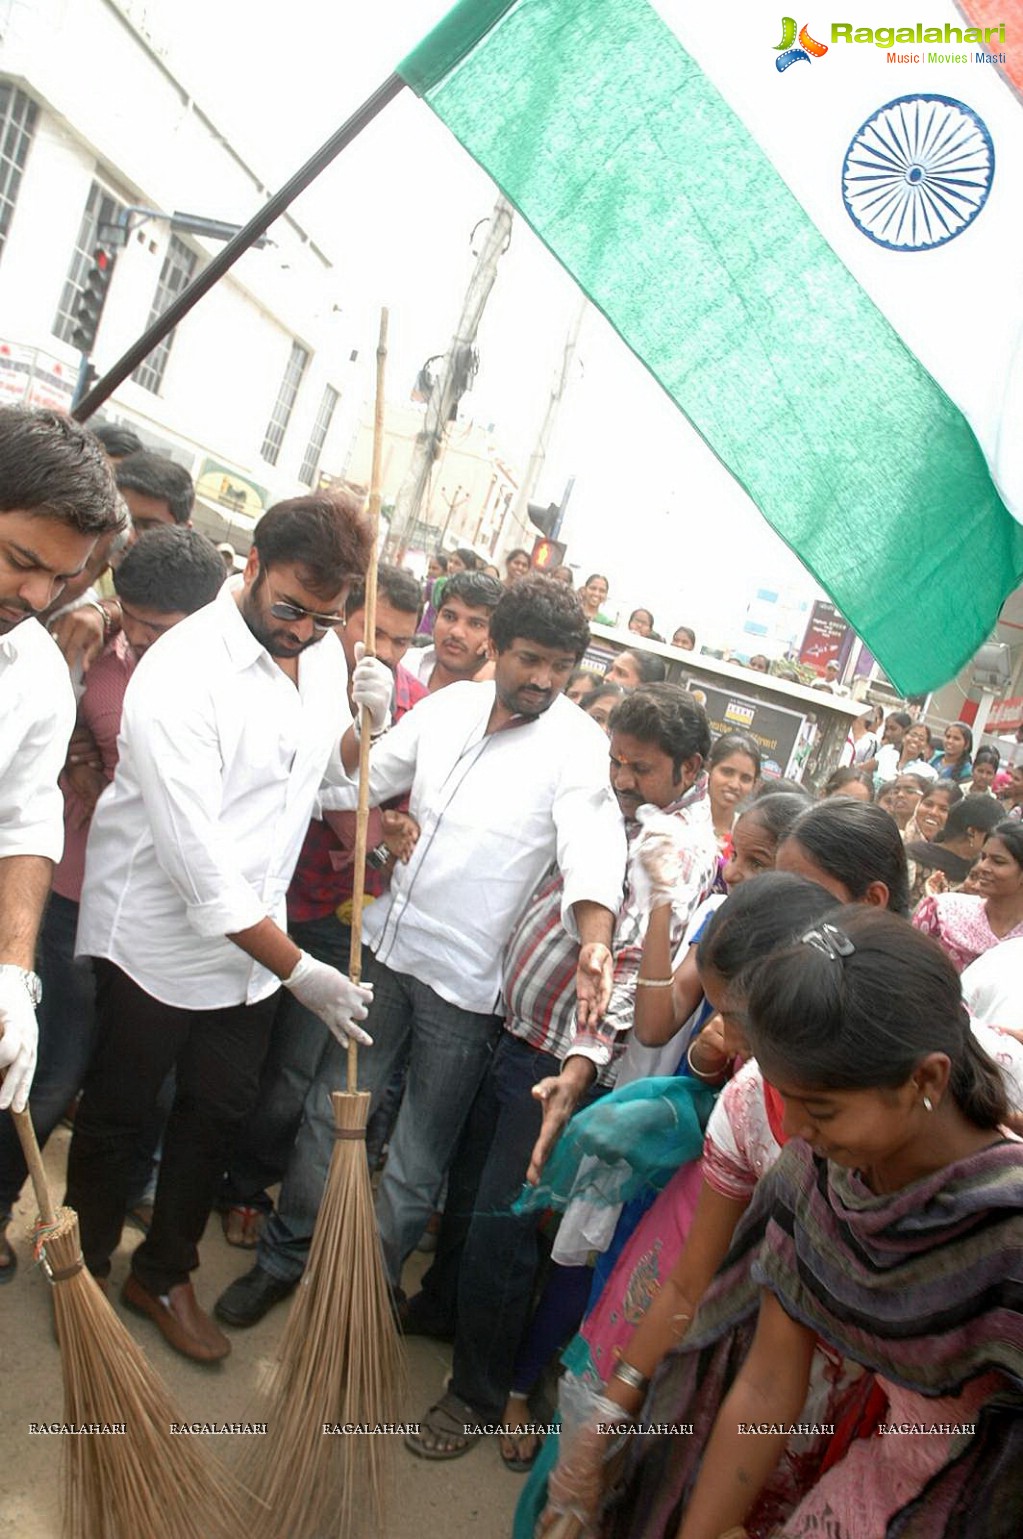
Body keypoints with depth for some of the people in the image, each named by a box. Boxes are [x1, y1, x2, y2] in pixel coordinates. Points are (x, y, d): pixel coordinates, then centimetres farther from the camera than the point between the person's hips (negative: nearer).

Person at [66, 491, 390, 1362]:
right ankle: (84, 1270, 40)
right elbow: (198, 859, -27)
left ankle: (164, 1274, 40)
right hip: (157, 939, -6)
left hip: (253, 940, 6)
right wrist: (298, 970, -22)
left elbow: (337, 776, 9)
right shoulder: (181, 673, -25)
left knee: (221, 1112, 17)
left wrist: (370, 722, -13)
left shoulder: (324, 649, -2)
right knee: (118, 1117, 14)